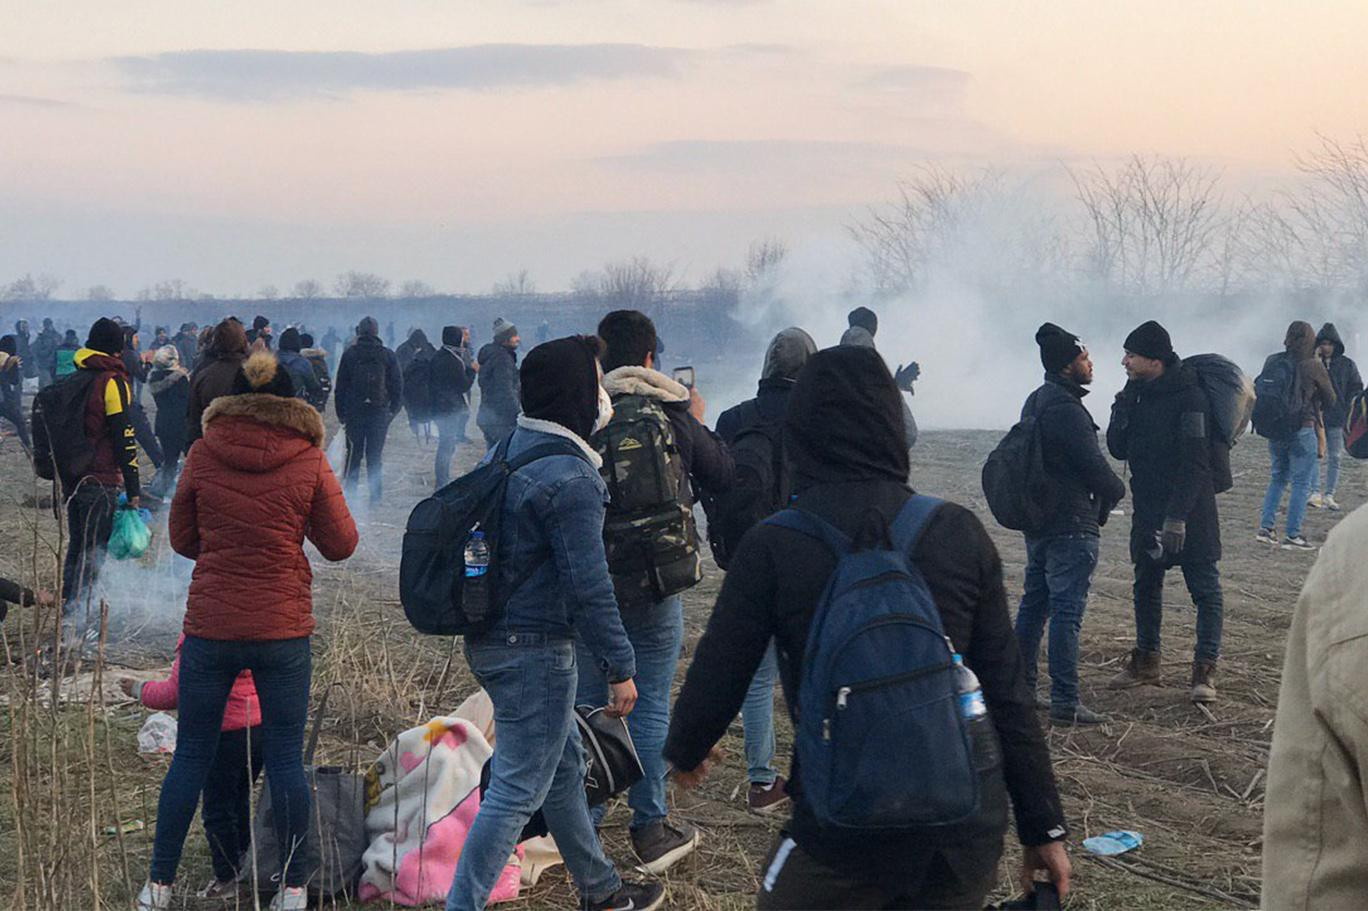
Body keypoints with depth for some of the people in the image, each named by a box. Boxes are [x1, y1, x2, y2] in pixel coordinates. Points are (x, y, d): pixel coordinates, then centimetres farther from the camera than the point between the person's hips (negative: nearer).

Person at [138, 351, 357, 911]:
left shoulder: (203, 455, -3)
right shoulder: (308, 461, -6)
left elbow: (182, 539, 7)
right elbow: (341, 544, 1)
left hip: (210, 625, 1)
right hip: (283, 629, -1)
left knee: (191, 755, 11)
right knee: (285, 759, 7)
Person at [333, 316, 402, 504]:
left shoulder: (350, 354, 0)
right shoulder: (388, 356, 0)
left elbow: (340, 386, 2)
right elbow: (397, 385, 2)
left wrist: (341, 414, 7)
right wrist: (393, 410, 9)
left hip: (354, 411, 0)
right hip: (380, 411, 0)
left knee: (353, 453, 7)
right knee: (375, 455, 4)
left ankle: (349, 491, 3)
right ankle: (376, 495, 2)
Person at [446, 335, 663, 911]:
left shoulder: (510, 450, 8)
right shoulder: (569, 479, -22)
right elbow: (589, 588, -22)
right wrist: (621, 668, -15)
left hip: (492, 641, 10)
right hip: (535, 651, -10)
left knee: (564, 770, 22)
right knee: (517, 792, -4)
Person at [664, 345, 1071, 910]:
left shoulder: (772, 547, -9)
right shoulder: (960, 534, -1)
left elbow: (716, 680, -2)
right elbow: (1009, 696, 0)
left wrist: (685, 752, 20)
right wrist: (1044, 827, 8)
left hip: (843, 834, -3)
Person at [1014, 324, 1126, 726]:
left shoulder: (1036, 402, 13)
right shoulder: (1065, 408, -19)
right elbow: (1093, 465, -19)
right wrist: (1115, 490, 3)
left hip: (1037, 520, 10)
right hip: (1072, 525, -10)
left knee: (1034, 603, 16)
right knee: (1067, 611, -7)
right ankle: (1065, 702, -6)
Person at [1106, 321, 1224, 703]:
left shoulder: (1189, 398, -17)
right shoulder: (1136, 395, 7)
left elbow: (1195, 464, -20)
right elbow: (1119, 450, 7)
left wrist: (1177, 517, -25)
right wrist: (1121, 411, -9)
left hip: (1190, 512, -8)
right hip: (1148, 510, 8)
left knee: (1205, 586, -2)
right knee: (1146, 585, 16)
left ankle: (1205, 669, 1)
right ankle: (1145, 662, 28)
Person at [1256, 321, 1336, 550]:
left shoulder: (1272, 362, 0)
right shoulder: (1313, 366, -11)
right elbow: (1330, 401, 1)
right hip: (1303, 429, -5)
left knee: (1278, 478, 19)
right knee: (1302, 483, 2)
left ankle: (1265, 527, 13)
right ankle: (1293, 536, 0)